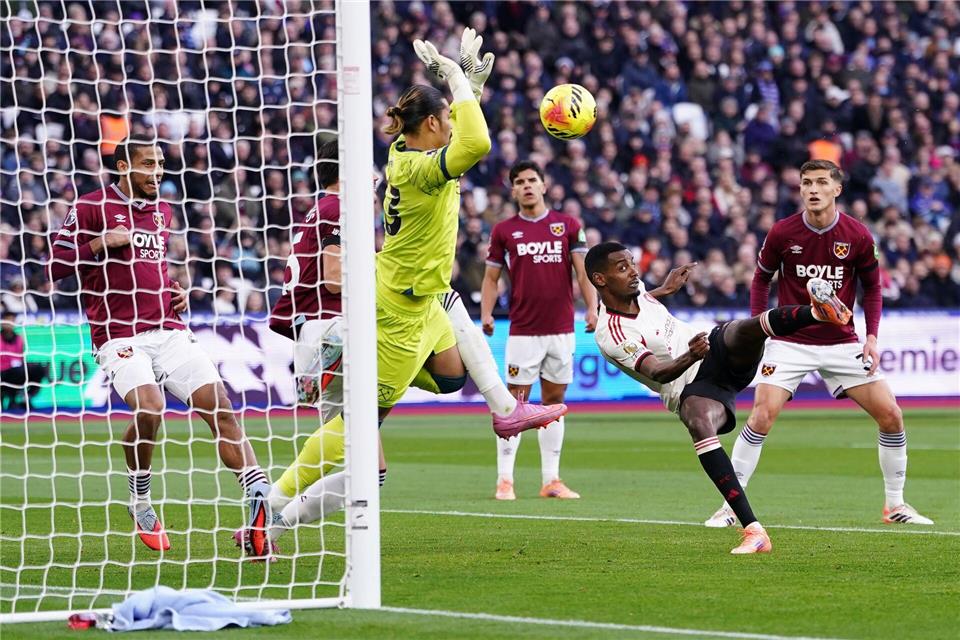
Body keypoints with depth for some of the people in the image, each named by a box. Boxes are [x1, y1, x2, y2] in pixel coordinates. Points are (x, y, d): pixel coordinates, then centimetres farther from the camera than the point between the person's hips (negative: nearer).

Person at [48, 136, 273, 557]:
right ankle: (140, 502, -3)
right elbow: (56, 267, -2)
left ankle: (262, 500, -19)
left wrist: (177, 290, 16)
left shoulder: (163, 213, 20)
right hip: (120, 336, -6)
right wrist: (102, 242, -13)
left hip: (169, 331, 6)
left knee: (219, 406, -12)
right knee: (148, 408, -29)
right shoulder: (91, 207, 1)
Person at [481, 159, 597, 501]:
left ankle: (551, 479, 12)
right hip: (523, 330, -2)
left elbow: (583, 270, 4)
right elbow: (491, 277, 8)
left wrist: (592, 307, -10)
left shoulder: (568, 226, 6)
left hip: (562, 328, 2)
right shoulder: (503, 230, 4)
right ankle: (504, 479, -3)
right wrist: (486, 313, -7)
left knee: (554, 401, 7)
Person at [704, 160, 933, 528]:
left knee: (890, 415, -3)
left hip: (842, 342, 2)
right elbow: (761, 278, 8)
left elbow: (871, 287, 7)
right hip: (790, 342, -2)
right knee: (762, 417, -18)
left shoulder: (858, 236, -6)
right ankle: (730, 506, -8)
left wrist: (872, 337, -2)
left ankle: (895, 505, 13)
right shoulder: (782, 233, -8)